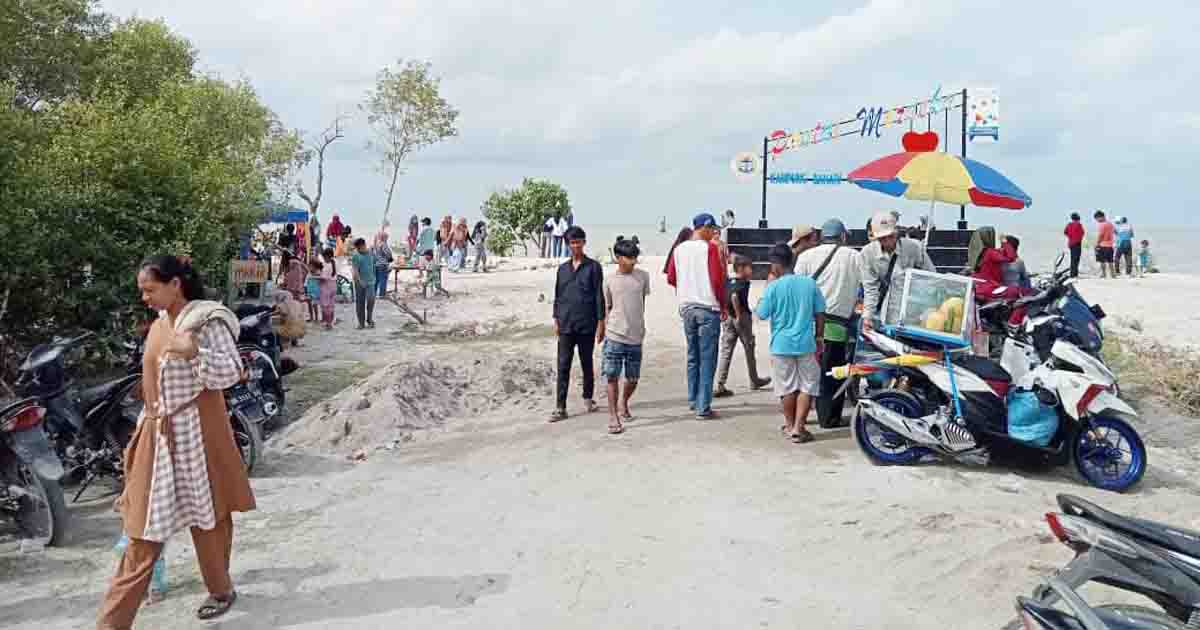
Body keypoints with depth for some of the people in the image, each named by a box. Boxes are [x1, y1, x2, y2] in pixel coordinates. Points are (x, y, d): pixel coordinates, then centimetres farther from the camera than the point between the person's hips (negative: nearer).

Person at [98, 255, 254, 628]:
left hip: (197, 432, -7)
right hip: (158, 434, 7)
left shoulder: (207, 320, -12)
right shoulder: (158, 325, 11)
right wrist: (146, 425, 20)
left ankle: (221, 590, 31)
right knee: (145, 526, 7)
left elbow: (231, 373, -17)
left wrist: (195, 353, -32)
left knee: (207, 516, 10)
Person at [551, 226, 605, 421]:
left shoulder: (593, 267, 0)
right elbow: (557, 296, 15)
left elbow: (599, 296, -2)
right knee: (563, 366, -1)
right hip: (566, 325, 3)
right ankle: (560, 407, 0)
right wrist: (556, 320, 11)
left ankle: (588, 398, 29)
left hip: (586, 325, -2)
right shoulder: (563, 268, 11)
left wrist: (601, 322, -6)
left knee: (587, 363, 10)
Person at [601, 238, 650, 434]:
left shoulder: (643, 276, 5)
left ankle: (624, 404, 37)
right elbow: (607, 308, 9)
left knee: (633, 378, 9)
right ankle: (613, 417, 3)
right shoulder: (610, 281, 2)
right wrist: (606, 329, 3)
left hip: (635, 336, 2)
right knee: (612, 376, -4)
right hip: (614, 336, -2)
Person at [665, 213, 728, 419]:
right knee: (707, 359, -1)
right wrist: (724, 306, -2)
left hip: (686, 307, 6)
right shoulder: (710, 248, -10)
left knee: (692, 356, 18)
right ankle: (703, 408, -2)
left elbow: (671, 278, 9)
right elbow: (717, 279, -13)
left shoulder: (679, 249, 6)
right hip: (708, 308, -5)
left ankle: (693, 400, 26)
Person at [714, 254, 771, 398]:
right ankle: (754, 381, 28)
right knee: (749, 350, 13)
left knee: (725, 351, 3)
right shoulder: (743, 283, -13)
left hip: (727, 318, 6)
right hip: (741, 318, -6)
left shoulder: (727, 282, 8)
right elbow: (734, 297, -29)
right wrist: (738, 315, -22)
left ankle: (720, 385, -6)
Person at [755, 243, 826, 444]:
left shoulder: (773, 287, -10)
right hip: (806, 344, 1)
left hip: (782, 345, -1)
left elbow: (761, 315, -3)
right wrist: (819, 338, 14)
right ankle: (798, 428, 2)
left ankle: (790, 424, 24)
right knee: (807, 386, 7)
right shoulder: (810, 283, -1)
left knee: (787, 387, 11)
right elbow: (820, 314, 3)